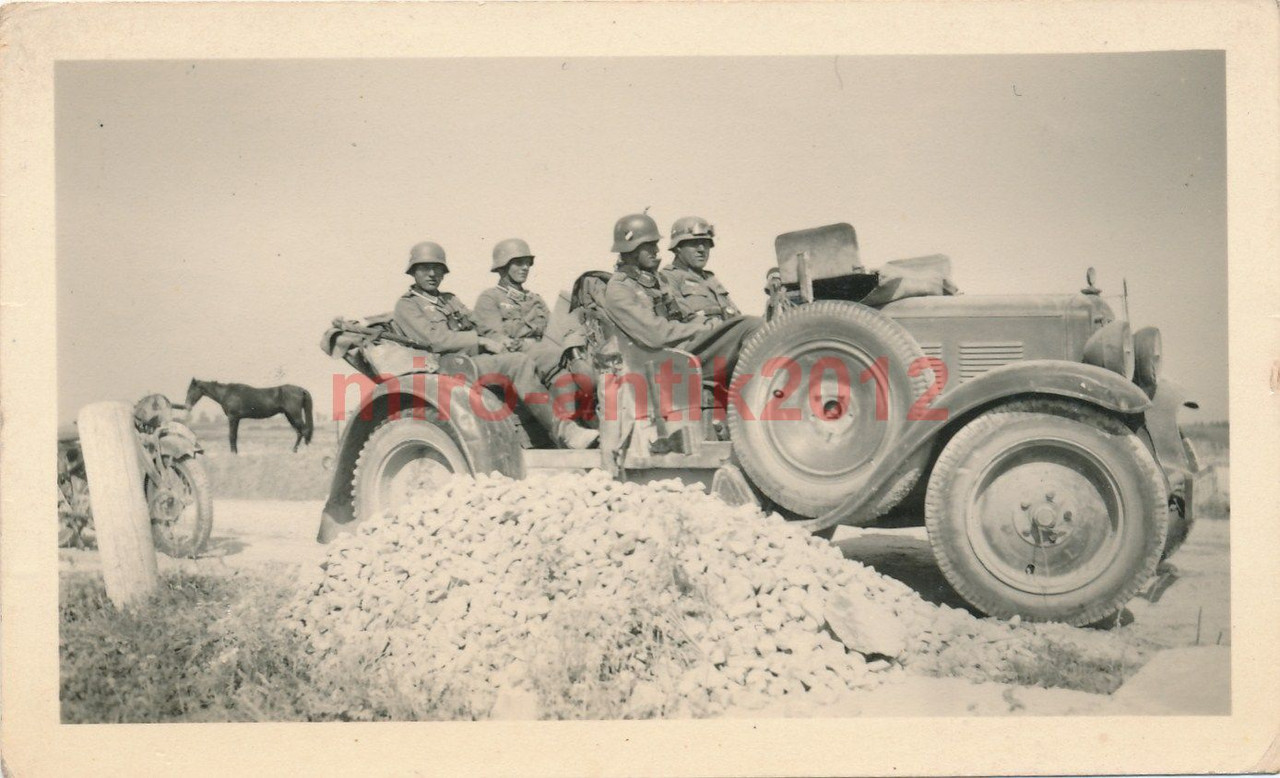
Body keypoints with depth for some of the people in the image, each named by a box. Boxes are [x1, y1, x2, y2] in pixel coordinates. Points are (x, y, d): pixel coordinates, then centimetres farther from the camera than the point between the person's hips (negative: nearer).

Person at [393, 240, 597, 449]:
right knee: (520, 363, -28)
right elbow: (436, 340, -10)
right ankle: (564, 432, -33)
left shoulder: (451, 300, 30)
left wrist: (496, 342, -1)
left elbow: (475, 330, 22)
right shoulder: (407, 306, 6)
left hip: (478, 356, 7)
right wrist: (483, 341, -13)